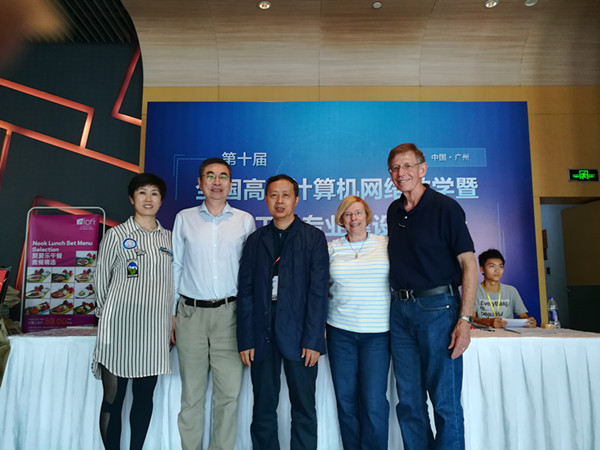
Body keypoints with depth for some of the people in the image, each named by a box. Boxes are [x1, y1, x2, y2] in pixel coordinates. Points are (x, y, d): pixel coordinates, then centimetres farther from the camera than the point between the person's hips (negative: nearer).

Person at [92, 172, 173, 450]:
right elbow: (101, 280, 5)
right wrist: (108, 316, 8)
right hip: (119, 326, -3)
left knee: (145, 397, 11)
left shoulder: (169, 238, 9)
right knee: (112, 399, 4)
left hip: (154, 328, 3)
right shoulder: (116, 235, 0)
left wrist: (172, 323, 10)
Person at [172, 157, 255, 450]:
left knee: (229, 390, 4)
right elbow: (175, 268, 8)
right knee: (191, 392, 10)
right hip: (191, 313, 1)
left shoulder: (245, 221, 4)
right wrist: (170, 313, 5)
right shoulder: (184, 219, 5)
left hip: (229, 313, 0)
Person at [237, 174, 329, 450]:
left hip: (299, 337, -2)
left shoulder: (314, 238, 2)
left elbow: (318, 292, -4)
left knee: (304, 411, 7)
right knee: (263, 411, 12)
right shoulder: (255, 240, 10)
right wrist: (245, 340, -1)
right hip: (262, 337, 3)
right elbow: (245, 292, 5)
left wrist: (313, 340, -10)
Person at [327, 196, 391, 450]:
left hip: (377, 332, -2)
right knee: (345, 398, 9)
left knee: (374, 401, -4)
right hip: (340, 331, 2)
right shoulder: (332, 248, 6)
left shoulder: (385, 245, 2)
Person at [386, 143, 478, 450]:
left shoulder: (445, 208, -6)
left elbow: (468, 264, -9)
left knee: (445, 402, 3)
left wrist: (464, 319, -16)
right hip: (400, 311, 6)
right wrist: (398, 300, 14)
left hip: (437, 309, -5)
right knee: (409, 402, 13)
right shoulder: (393, 212, 11)